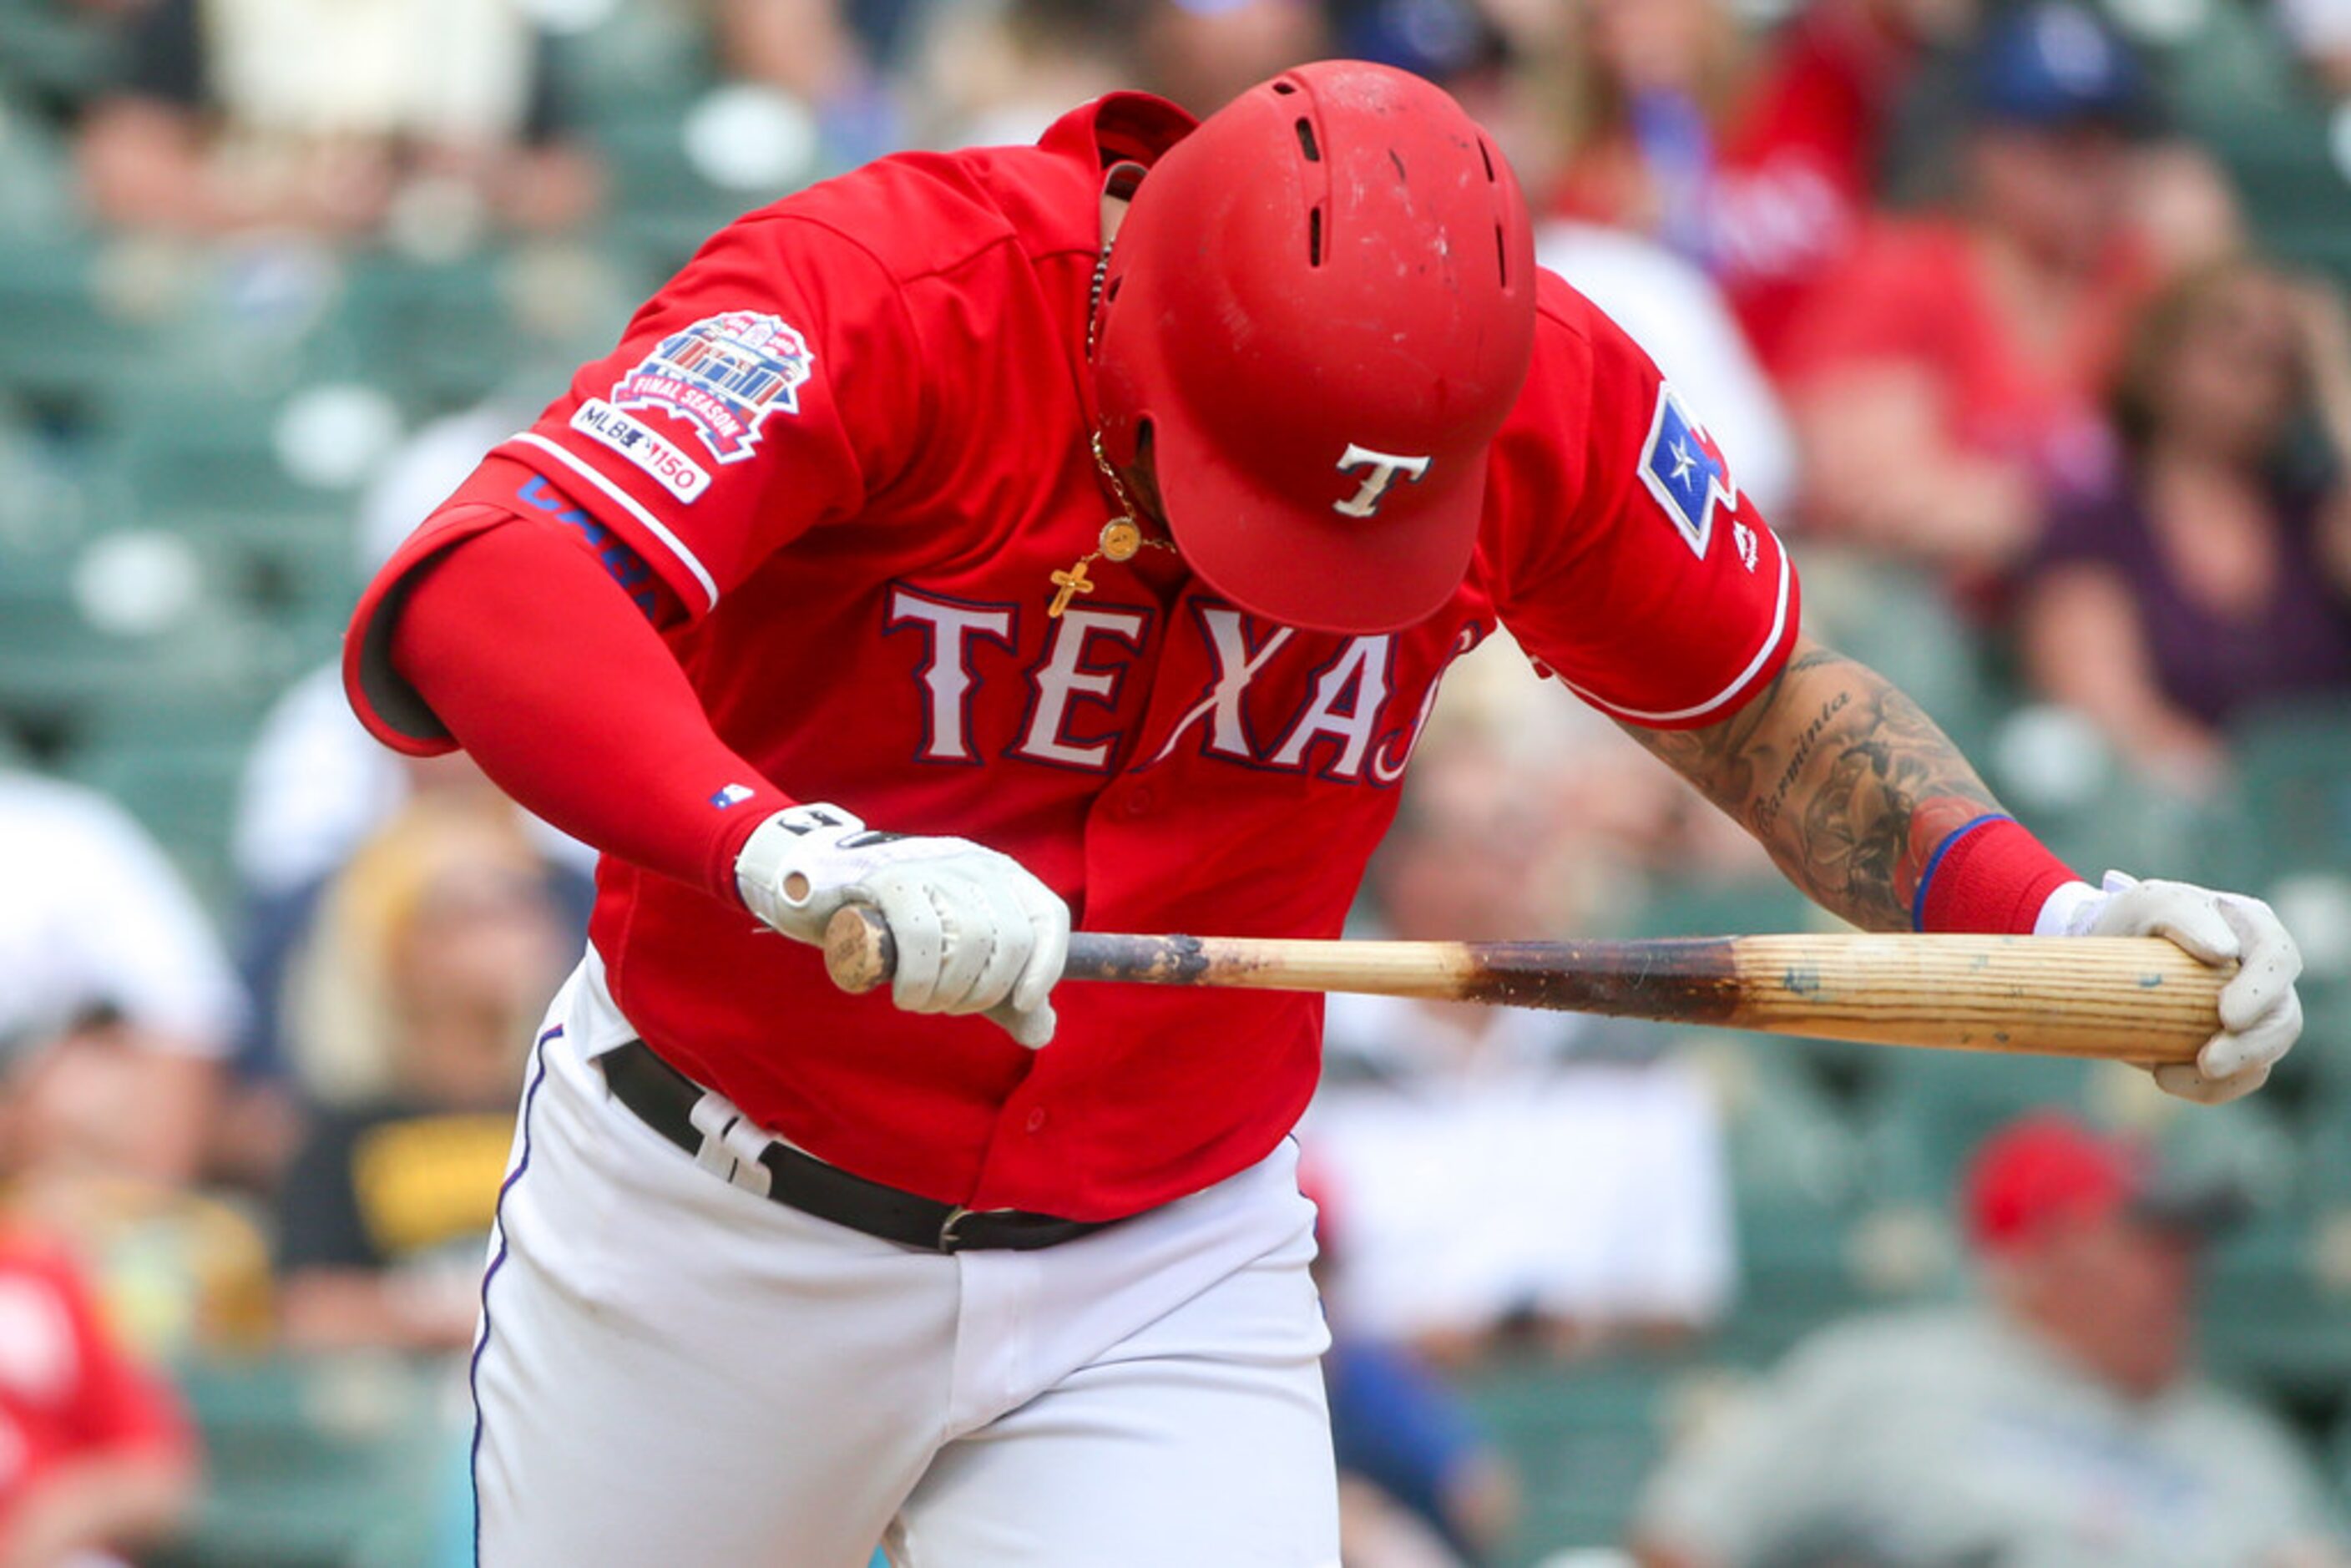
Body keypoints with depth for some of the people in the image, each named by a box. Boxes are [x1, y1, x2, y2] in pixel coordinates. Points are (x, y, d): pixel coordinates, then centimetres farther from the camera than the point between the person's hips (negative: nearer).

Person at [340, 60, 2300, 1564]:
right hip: (713, 1239, -2)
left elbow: (1768, 704, 5)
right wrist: (786, 849, -59)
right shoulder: (872, 299, -26)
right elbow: (460, 610, -41)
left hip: (1169, 1276, 2)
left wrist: (2044, 914, -13)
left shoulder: (1537, 387, -13)